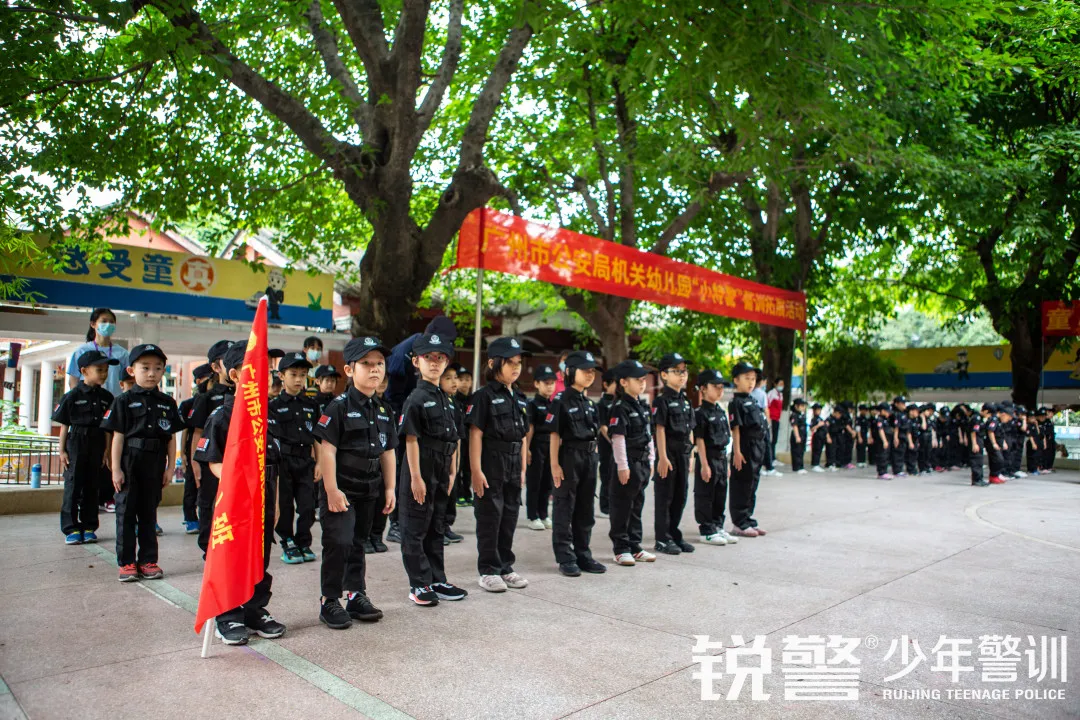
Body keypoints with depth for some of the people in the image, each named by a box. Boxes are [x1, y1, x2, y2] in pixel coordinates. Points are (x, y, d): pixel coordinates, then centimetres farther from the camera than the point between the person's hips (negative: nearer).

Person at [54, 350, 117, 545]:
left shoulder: (106, 397, 6)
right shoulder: (72, 396, -4)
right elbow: (64, 425, -2)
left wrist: (107, 450, 4)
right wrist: (62, 450, -4)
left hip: (97, 445, 3)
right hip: (76, 443, -3)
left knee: (92, 487, 8)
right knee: (73, 486, 0)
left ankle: (88, 527, 15)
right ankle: (71, 528, 6)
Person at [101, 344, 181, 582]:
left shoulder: (167, 403, 6)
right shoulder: (124, 401, -1)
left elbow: (172, 438, 7)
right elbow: (118, 437, -3)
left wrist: (170, 467, 3)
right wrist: (115, 468, -7)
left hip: (155, 463, 2)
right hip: (129, 461, -2)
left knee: (149, 512, 10)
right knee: (126, 511, 3)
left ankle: (148, 560, 17)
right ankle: (126, 562, 11)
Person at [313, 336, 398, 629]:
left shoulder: (384, 410, 8)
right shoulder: (339, 406, -11)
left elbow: (388, 452, 12)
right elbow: (327, 449, -14)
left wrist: (390, 488, 9)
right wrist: (331, 490, -17)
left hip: (370, 492, 6)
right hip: (341, 490, -6)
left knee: (358, 543, 16)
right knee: (339, 542, -9)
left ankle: (356, 594, 27)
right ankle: (329, 601, 6)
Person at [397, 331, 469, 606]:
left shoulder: (446, 399, 12)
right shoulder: (416, 398, -11)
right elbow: (411, 439, -14)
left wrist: (452, 472, 12)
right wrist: (416, 477, -17)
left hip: (441, 472, 8)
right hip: (421, 469, -8)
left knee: (436, 528, 16)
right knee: (415, 529, 2)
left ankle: (437, 580, 26)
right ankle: (419, 584, 12)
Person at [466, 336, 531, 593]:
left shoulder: (520, 399, 13)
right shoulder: (484, 396, -8)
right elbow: (475, 435, -12)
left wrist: (523, 469, 13)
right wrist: (476, 470, -16)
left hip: (513, 466, 7)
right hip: (491, 465, -6)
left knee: (510, 517, 12)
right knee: (490, 517, 1)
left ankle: (505, 567, 24)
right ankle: (488, 571, 13)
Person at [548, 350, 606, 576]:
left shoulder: (589, 402, 12)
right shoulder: (561, 401, -9)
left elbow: (595, 432, 15)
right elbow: (554, 435, -12)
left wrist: (593, 458, 12)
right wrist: (555, 464, -17)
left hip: (589, 458, 7)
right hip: (568, 457, -7)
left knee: (585, 509, 12)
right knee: (565, 508, 2)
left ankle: (583, 554, 22)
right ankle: (565, 558, 9)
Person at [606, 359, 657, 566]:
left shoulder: (642, 407, 12)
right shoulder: (620, 407, -14)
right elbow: (618, 438, -17)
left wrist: (651, 460, 15)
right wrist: (622, 466, -19)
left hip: (643, 463, 9)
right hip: (628, 463, -8)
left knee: (637, 505, 15)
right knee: (622, 506, 1)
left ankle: (634, 546, 24)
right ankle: (621, 548, 9)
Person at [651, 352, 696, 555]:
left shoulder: (685, 401, 13)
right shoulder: (662, 400, -11)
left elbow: (689, 430, 15)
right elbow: (660, 429, -15)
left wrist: (689, 455, 13)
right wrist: (663, 457, -19)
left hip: (683, 453, 8)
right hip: (668, 452, -8)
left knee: (680, 496, 13)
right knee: (665, 496, 0)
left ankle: (674, 535, 24)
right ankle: (662, 539, 8)